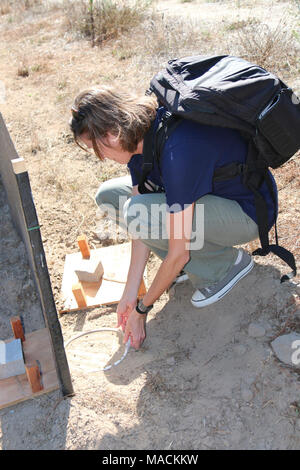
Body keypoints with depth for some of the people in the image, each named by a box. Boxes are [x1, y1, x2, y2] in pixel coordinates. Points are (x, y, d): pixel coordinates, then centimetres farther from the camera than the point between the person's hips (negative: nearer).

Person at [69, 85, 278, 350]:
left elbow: (178, 254, -29)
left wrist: (141, 309, -15)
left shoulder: (177, 152, -35)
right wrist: (130, 294, -5)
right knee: (109, 195, 0)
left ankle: (227, 263, -7)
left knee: (138, 211, -30)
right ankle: (195, 253, 5)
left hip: (248, 212, -8)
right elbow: (142, 226, -7)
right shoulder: (139, 136, -9)